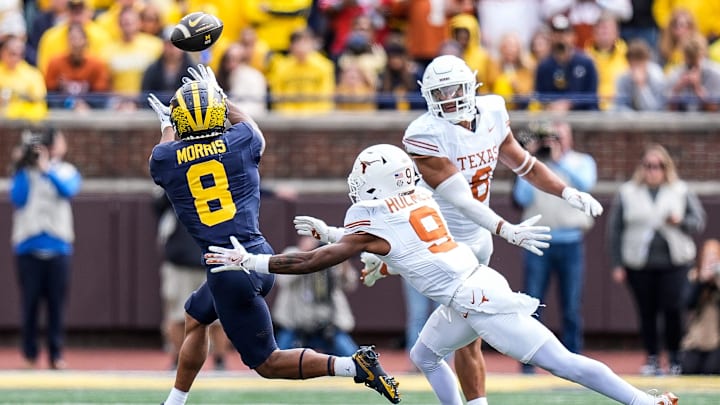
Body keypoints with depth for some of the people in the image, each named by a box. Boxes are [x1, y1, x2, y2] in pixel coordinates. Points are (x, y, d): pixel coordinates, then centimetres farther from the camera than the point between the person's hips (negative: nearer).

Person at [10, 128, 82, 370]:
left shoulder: (67, 171, 10)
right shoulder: (24, 173, 7)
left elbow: (68, 190, -11)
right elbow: (17, 198, -8)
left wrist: (46, 169, -21)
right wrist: (22, 168, -11)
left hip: (58, 247, 1)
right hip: (29, 247, -1)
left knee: (57, 304, -1)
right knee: (30, 304, -1)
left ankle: (56, 354, 2)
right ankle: (30, 355, 6)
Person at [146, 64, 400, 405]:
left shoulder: (165, 159, -5)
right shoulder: (240, 143, 0)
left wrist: (165, 125, 44)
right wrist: (220, 96, 41)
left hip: (229, 272, -5)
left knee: (266, 363, 3)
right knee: (195, 316, 29)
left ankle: (354, 366, -14)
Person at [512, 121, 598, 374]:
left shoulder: (582, 162, 12)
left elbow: (585, 184, -9)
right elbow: (521, 197, -1)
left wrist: (559, 160, -11)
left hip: (570, 241, 0)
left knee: (572, 308, 2)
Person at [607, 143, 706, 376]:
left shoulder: (681, 192, 8)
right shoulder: (626, 193, 7)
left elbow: (699, 223, 8)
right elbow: (614, 230, 7)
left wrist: (680, 222, -14)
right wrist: (617, 265, 2)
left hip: (675, 263, -1)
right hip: (639, 266, 1)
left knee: (674, 310, -10)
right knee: (647, 313, 1)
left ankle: (675, 359, 2)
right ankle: (652, 359, 11)